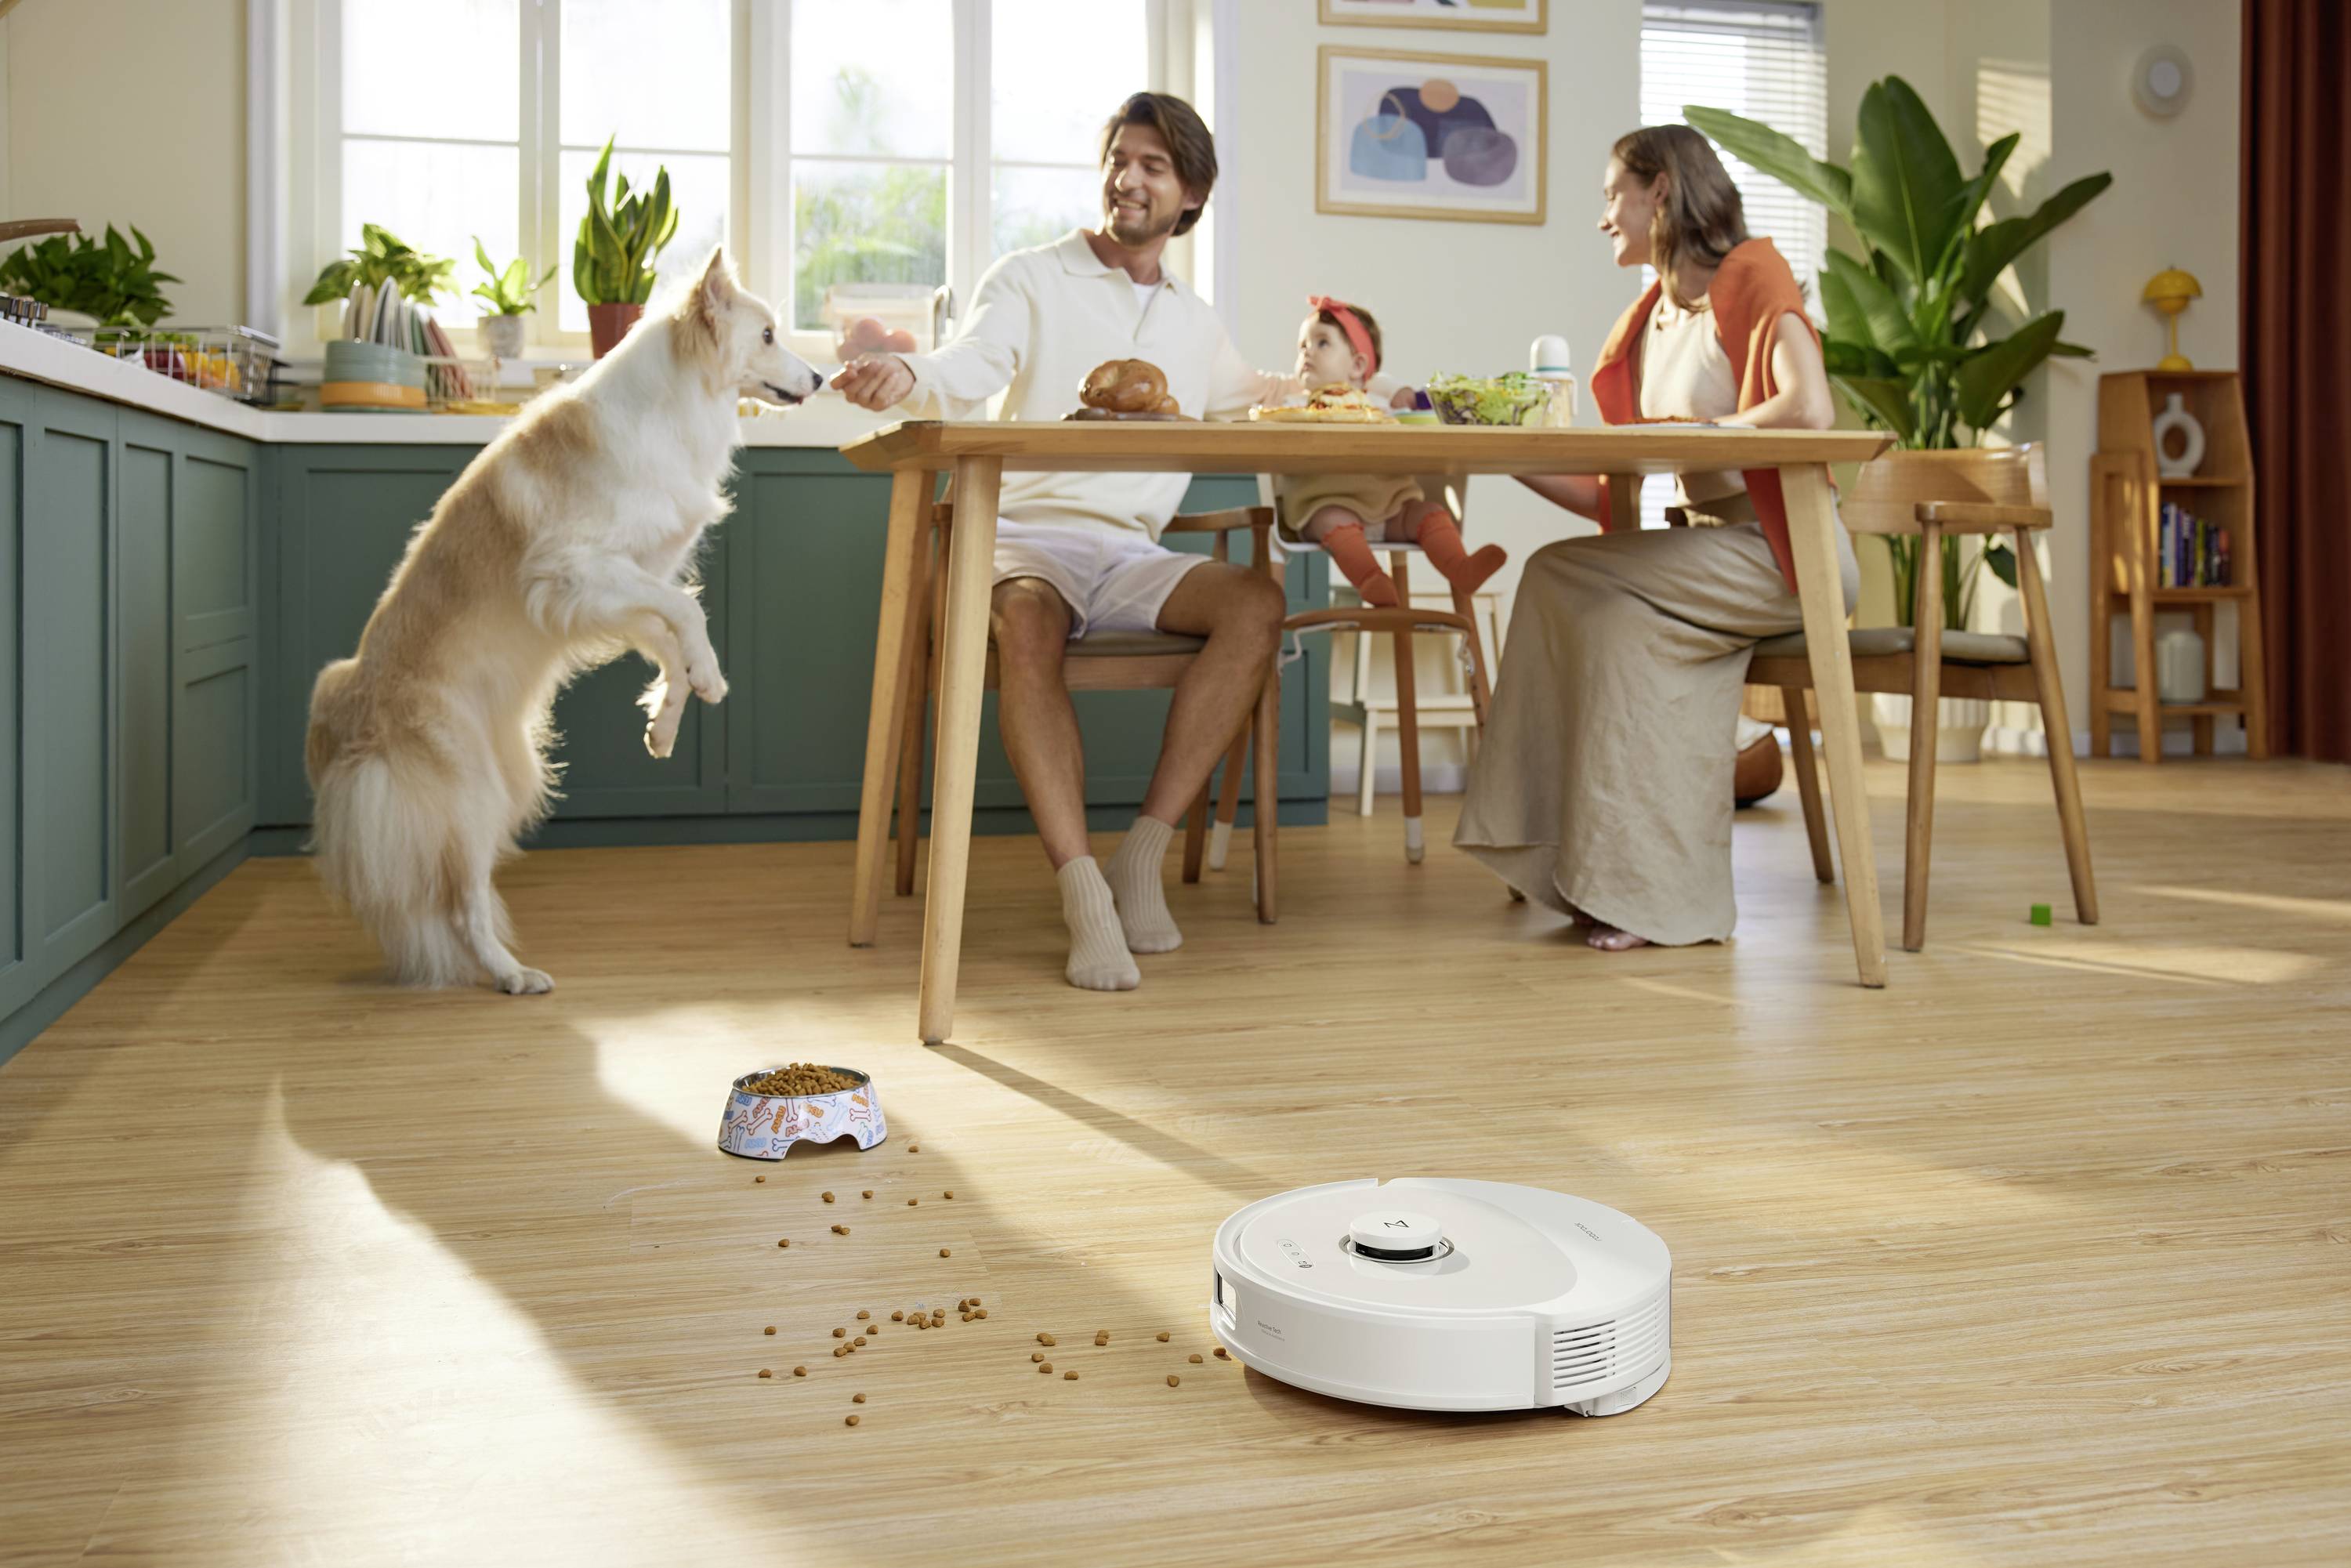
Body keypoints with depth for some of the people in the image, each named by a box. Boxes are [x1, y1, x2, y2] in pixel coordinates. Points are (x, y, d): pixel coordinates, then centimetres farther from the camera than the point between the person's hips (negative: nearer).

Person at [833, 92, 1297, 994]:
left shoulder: (1194, 320, 22)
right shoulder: (1031, 280, 6)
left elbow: (1247, 398, 38)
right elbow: (965, 375, -12)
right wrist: (906, 377, -35)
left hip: (1132, 555, 4)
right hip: (1031, 536, -4)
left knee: (1257, 603, -26)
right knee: (1027, 625, -39)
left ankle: (1142, 858, -25)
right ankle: (1082, 892, -39)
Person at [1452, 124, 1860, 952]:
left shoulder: (1752, 278, -3)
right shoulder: (1645, 324, 17)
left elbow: (1809, 412, -22)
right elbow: (1609, 497, 12)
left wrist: (1681, 434, -12)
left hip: (1785, 552, -6)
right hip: (1703, 552, 6)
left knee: (1566, 576, -21)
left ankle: (1652, 889, -18)